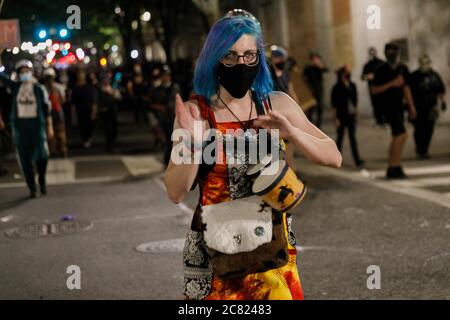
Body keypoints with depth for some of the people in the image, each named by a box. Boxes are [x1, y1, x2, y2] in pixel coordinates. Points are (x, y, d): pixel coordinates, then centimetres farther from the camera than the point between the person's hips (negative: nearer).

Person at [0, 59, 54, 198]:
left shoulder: (39, 88, 2)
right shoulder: (15, 87, 8)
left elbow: (47, 109, 3)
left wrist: (49, 127, -1)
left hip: (36, 124, -2)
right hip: (20, 124, 2)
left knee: (42, 155, -8)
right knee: (25, 158, 2)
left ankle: (42, 180, 20)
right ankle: (32, 188, 10)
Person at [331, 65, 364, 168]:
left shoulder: (352, 86, 6)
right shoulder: (337, 88, -8)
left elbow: (355, 100, 14)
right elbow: (334, 105, -8)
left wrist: (356, 111, 11)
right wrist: (336, 118, -11)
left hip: (351, 115, 4)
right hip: (342, 116, -4)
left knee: (352, 136, 1)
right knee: (340, 136, 7)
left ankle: (357, 159, -4)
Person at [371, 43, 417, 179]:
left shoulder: (403, 68, 10)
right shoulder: (381, 70, -9)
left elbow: (406, 87, 18)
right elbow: (374, 90, -11)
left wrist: (411, 105, 15)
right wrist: (392, 84, -19)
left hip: (398, 106, 7)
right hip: (387, 106, -7)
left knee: (397, 137, 9)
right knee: (401, 134, -16)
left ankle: (391, 169, 17)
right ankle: (395, 167, -11)